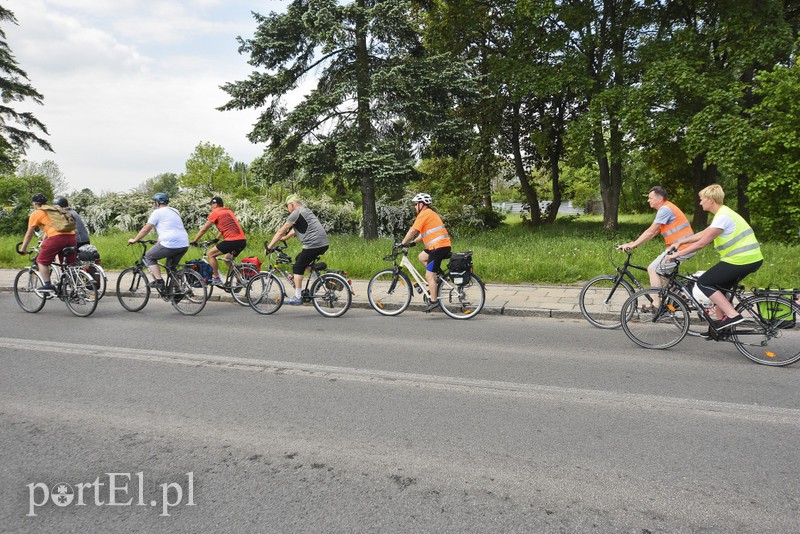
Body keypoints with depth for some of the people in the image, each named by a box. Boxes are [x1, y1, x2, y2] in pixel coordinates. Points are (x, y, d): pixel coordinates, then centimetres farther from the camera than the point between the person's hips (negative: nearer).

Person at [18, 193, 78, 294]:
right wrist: (43, 244, 52)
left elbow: (29, 234, 16)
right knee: (69, 264, 14)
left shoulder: (35, 214, 12)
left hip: (57, 237, -6)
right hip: (72, 236, 6)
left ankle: (48, 285, 3)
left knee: (42, 261, 10)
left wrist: (23, 249, 27)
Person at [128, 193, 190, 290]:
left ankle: (159, 281, 2)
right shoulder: (174, 211, 22)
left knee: (149, 257, 14)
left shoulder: (157, 212, 0)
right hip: (184, 245, 7)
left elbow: (146, 229, 0)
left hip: (170, 244, -7)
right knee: (171, 266, 23)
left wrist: (134, 240, 13)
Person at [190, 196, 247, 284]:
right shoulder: (229, 211, 24)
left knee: (211, 254, 7)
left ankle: (216, 278, 6)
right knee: (228, 257, 28)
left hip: (232, 241, -8)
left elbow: (204, 229, 7)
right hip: (243, 240, 8)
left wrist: (194, 241, 18)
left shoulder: (215, 213, 3)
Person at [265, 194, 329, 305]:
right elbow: (294, 230, 35)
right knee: (299, 259, 24)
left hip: (313, 244, -9)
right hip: (324, 243, 9)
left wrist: (269, 246, 2)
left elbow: (281, 231, -3)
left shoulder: (296, 214, -5)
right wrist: (284, 238, 43)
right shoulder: (306, 211, 24)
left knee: (297, 268, 1)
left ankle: (298, 297, 2)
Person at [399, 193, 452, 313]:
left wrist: (402, 243, -3)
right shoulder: (430, 213, 23)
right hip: (444, 245, 10)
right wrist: (413, 242, 21)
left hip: (439, 246, -10)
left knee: (429, 275, -5)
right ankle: (436, 282, 17)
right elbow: (424, 232, 27)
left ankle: (434, 301, -2)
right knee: (421, 257, 23)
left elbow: (413, 231, -11)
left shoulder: (424, 214, -8)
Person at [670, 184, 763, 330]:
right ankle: (720, 322, 25)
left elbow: (702, 242, -18)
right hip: (752, 259, 10)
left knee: (703, 282, -4)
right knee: (718, 286, 21)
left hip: (740, 260, -10)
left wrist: (678, 254, -11)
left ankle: (732, 315, -8)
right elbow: (702, 234, 23)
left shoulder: (723, 216, -16)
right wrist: (680, 242, 22)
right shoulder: (723, 213, 16)